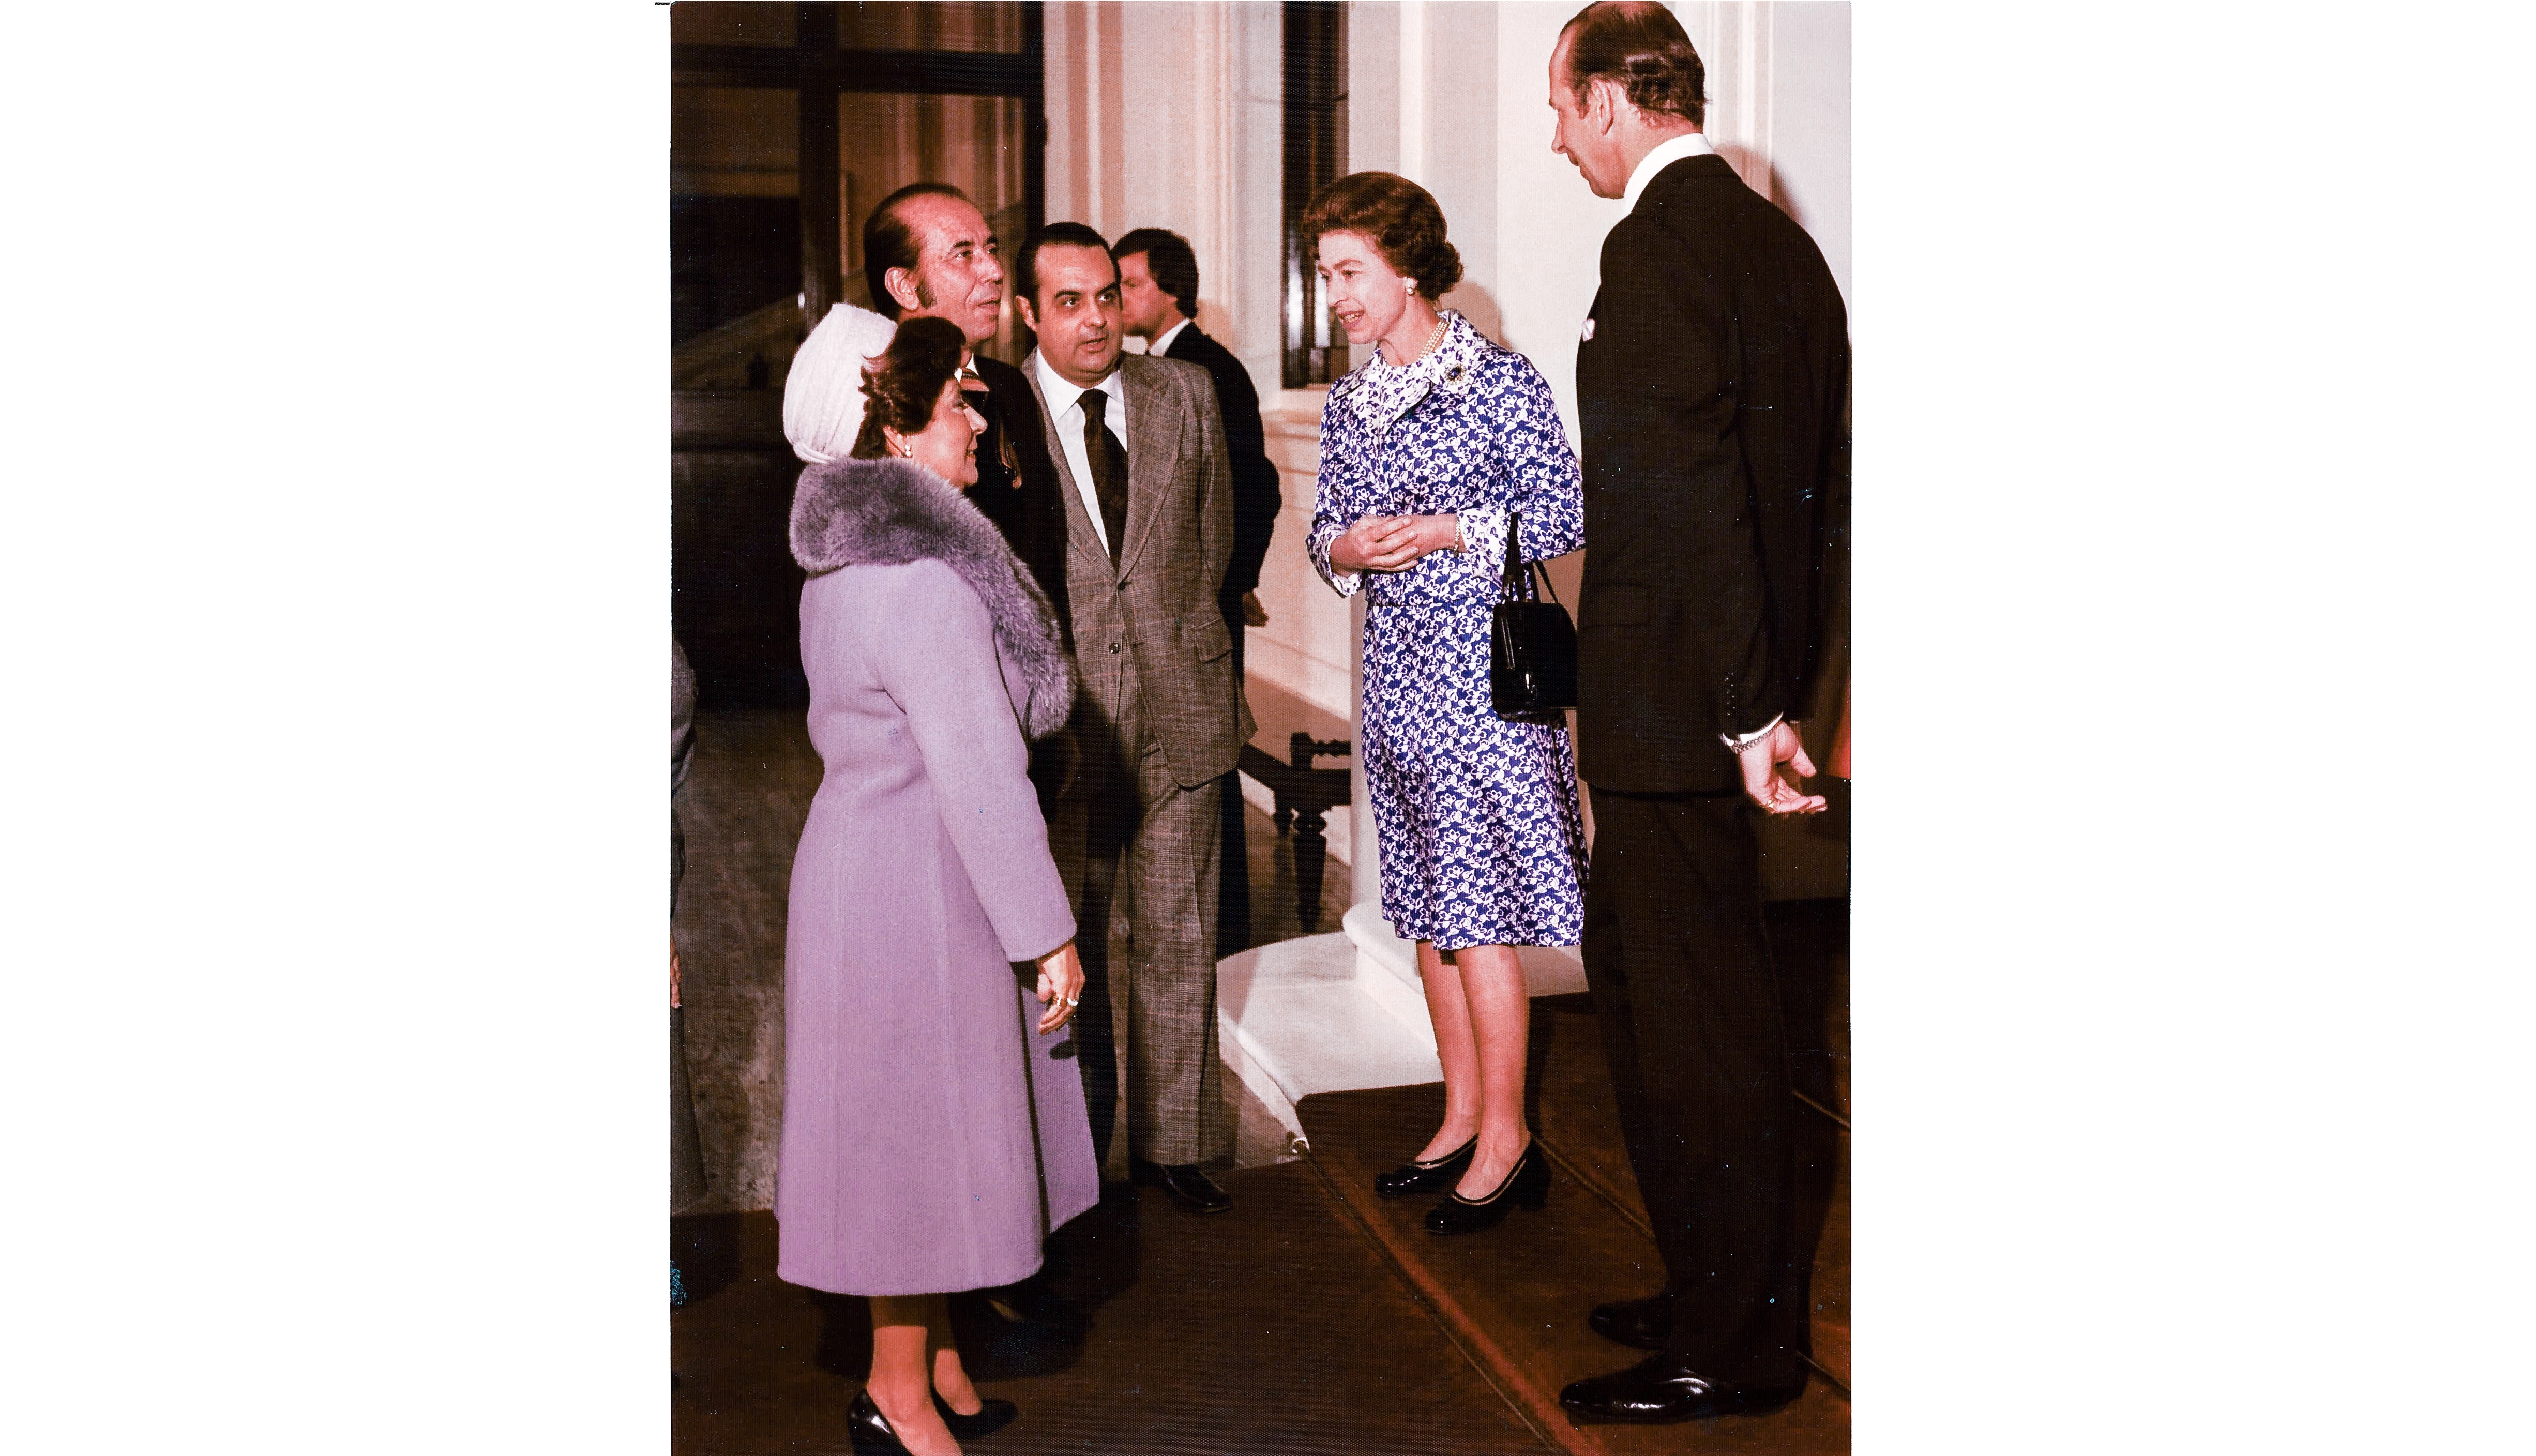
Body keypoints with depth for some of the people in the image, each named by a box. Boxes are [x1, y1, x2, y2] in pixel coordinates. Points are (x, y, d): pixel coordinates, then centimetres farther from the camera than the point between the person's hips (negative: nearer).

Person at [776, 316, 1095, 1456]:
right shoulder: (927, 576, -23)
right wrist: (1046, 930, -18)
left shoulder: (846, 556, 8)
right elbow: (979, 767, -24)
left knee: (926, 1130, 19)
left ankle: (933, 1356, 33)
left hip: (859, 841, 10)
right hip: (919, 879, -10)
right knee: (924, 1126, 4)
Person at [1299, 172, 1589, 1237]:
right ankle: (1462, 1119, 22)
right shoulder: (1347, 405, 12)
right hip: (1394, 666, 7)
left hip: (1481, 668, -6)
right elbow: (1327, 528, 16)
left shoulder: (1500, 382, -7)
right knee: (1427, 909, 11)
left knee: (1479, 913, -6)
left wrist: (1447, 532, -17)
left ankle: (1506, 1140, 4)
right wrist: (1345, 551, -7)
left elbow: (1564, 516, -7)